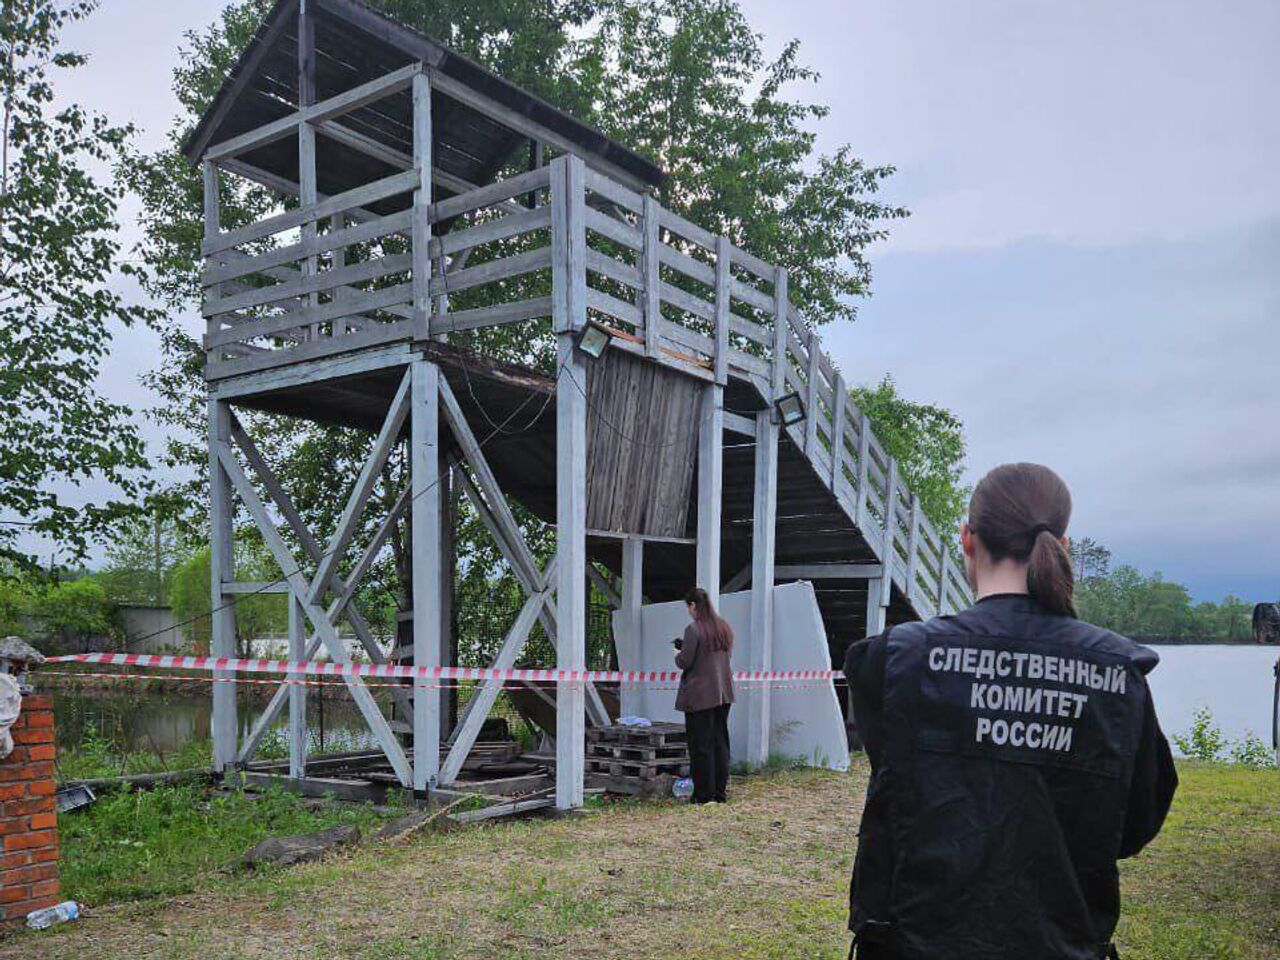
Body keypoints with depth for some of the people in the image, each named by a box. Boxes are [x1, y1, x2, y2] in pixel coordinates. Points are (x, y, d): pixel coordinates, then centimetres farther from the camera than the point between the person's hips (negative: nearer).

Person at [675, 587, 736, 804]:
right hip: (723, 693, 7)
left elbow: (684, 662, -16)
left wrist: (678, 653, 7)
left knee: (701, 744, 1)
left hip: (699, 694, -7)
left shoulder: (693, 629, -16)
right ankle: (720, 792, 18)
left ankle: (704, 794, 6)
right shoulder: (725, 627, 8)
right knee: (720, 741, 13)